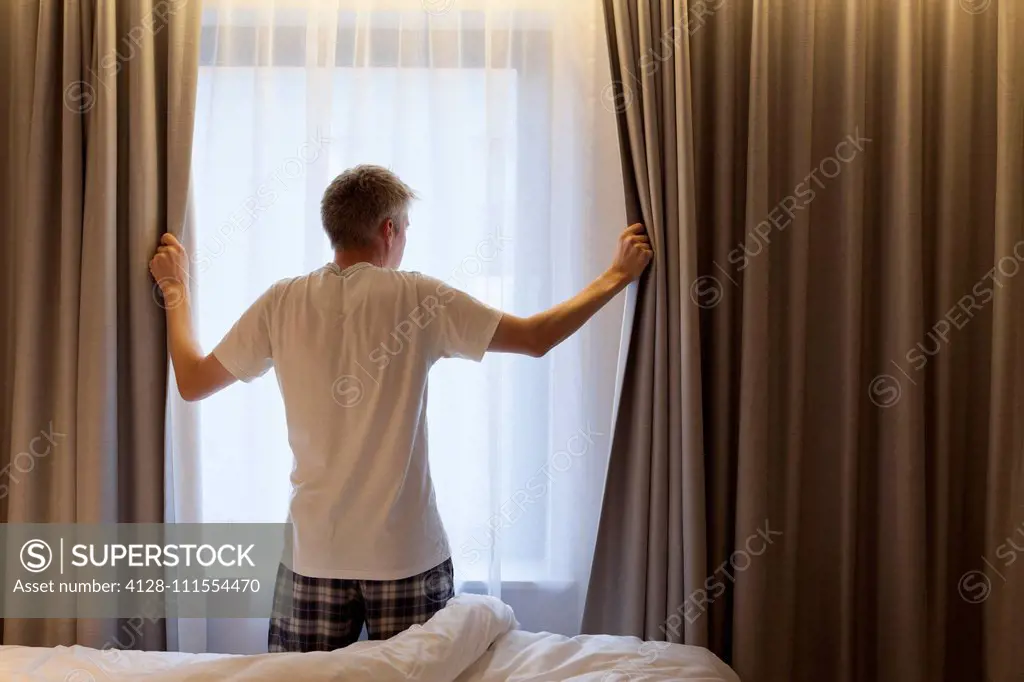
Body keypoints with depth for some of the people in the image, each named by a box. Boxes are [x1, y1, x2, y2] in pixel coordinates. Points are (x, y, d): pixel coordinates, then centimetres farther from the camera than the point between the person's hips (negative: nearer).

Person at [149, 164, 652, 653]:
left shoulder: (283, 303, -2)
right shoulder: (419, 298, -8)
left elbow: (192, 382, 9)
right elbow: (537, 338, -4)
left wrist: (176, 289, 24)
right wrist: (617, 276, 9)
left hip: (314, 553, 2)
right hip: (407, 552, -2)